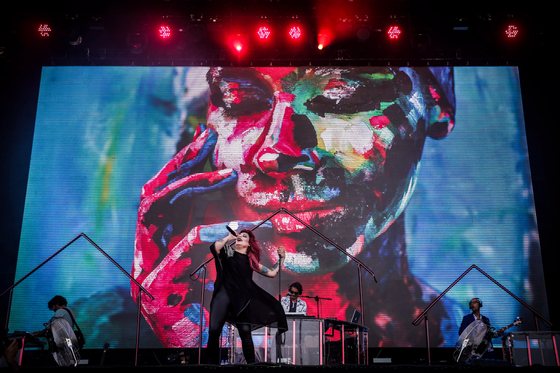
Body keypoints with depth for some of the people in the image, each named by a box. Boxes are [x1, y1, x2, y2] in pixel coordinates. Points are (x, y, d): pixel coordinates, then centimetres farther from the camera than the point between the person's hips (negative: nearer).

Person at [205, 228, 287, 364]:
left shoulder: (251, 261, 17)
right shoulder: (228, 251, 11)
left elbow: (272, 273, 18)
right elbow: (214, 248, -12)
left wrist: (281, 258, 16)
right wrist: (229, 237, -2)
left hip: (242, 298, 2)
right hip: (224, 293, -2)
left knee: (245, 333, -2)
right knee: (214, 330, -12)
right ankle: (211, 364, -5)